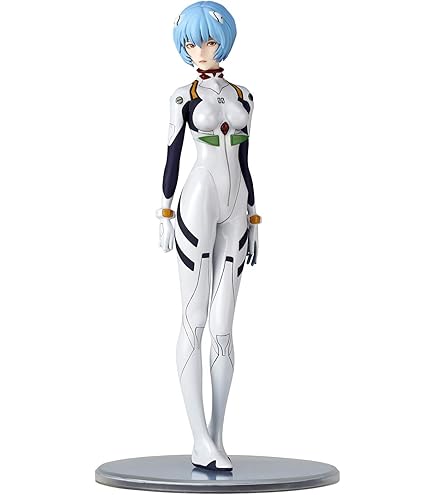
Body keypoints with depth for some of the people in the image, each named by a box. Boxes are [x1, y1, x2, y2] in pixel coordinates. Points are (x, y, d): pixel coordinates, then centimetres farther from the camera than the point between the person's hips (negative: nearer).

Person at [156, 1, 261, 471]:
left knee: (223, 327, 2)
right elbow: (172, 155, 1)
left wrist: (253, 219, 13)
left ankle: (213, 440, 5)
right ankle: (202, 439, -7)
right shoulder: (184, 96, 4)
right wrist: (165, 212, -5)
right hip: (197, 202, -4)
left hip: (236, 207, 4)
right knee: (195, 322, -7)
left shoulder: (242, 95, 15)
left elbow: (243, 160, 16)